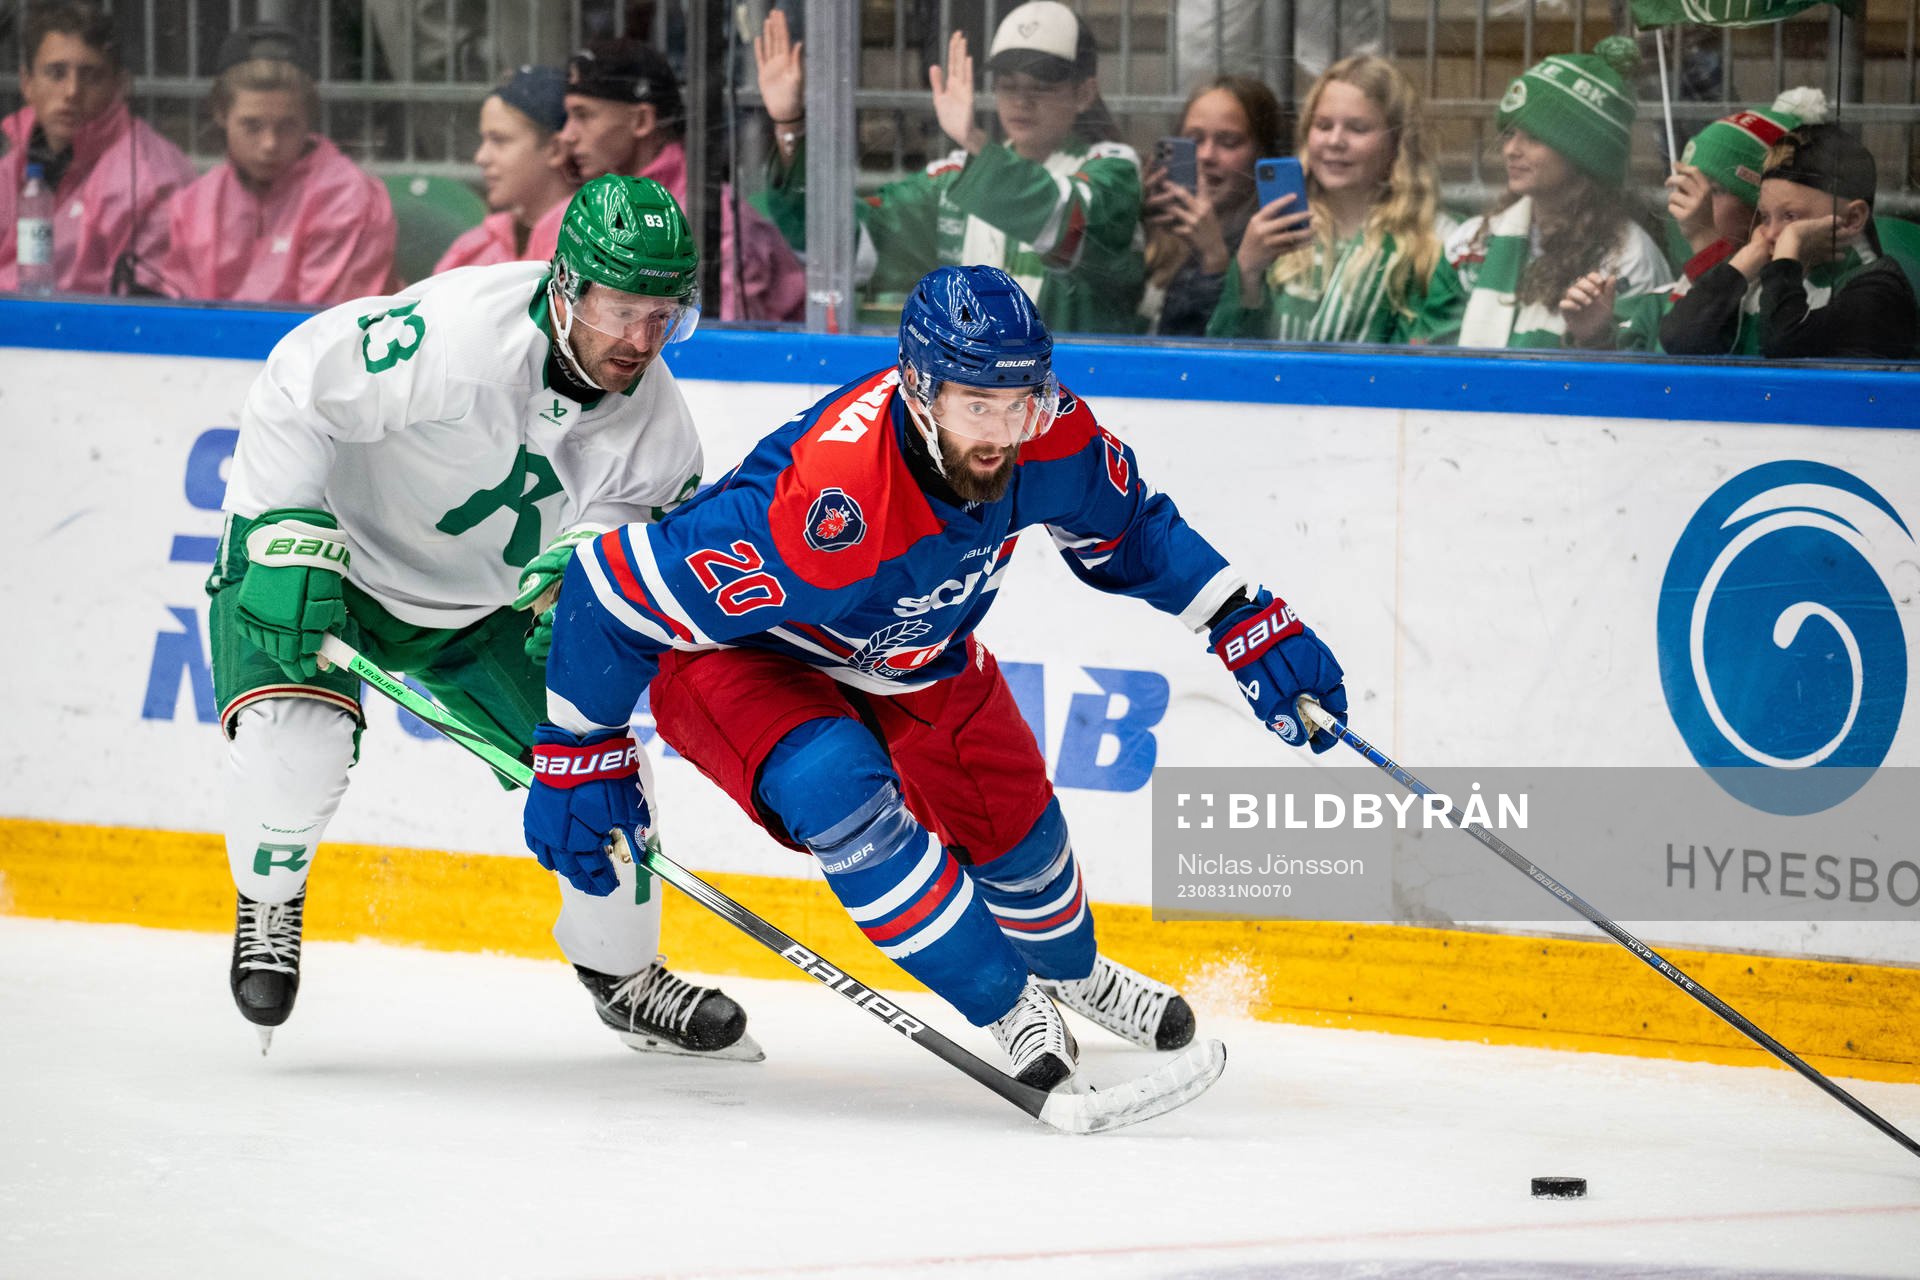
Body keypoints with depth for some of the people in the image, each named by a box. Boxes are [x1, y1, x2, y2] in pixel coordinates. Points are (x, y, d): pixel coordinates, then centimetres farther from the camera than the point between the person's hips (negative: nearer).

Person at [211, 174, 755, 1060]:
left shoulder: (646, 398, -15)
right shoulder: (459, 332, -35)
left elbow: (646, 499, -4)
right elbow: (295, 389, -29)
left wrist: (574, 565, -27)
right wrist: (288, 542, -33)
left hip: (480, 602, 6)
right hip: (330, 548, -6)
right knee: (299, 729, -30)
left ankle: (622, 974, 22)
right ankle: (269, 903, 3)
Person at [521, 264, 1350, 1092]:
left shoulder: (1048, 436, -26)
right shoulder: (825, 507, -46)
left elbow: (1126, 529, -1)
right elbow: (615, 590, -36)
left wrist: (1252, 628, -6)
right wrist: (575, 762, -26)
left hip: (910, 646, 6)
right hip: (737, 652, -6)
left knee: (1012, 811, 17)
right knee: (839, 790, -31)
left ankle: (1067, 968, 52)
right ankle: (1008, 1011, -14)